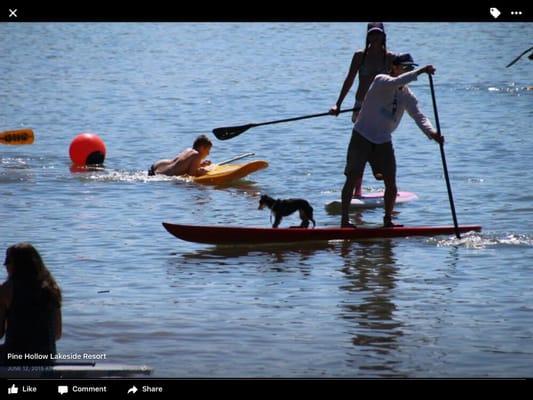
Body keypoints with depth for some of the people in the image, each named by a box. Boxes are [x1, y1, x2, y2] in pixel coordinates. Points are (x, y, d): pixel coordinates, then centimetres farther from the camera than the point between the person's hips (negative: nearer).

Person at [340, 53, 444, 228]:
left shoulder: (407, 95, 4)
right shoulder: (380, 81, -13)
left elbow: (418, 115, -7)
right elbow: (394, 83, -35)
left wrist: (431, 132, -26)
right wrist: (419, 71, -42)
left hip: (384, 141, 5)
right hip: (362, 136, -5)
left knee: (391, 184, -1)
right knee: (352, 179, -6)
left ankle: (388, 220, 13)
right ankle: (344, 219, -1)